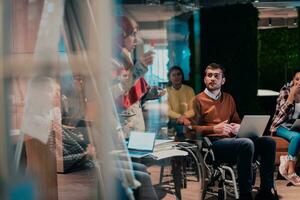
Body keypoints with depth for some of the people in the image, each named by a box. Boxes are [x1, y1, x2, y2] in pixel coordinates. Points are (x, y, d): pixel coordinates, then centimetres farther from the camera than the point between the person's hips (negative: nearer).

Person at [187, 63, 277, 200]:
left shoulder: (228, 99, 23)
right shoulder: (199, 100, 5)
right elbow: (193, 128, -3)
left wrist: (239, 127, 5)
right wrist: (214, 129, -17)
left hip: (232, 139, 6)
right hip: (213, 143, -6)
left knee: (268, 142, -17)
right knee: (246, 144, -35)